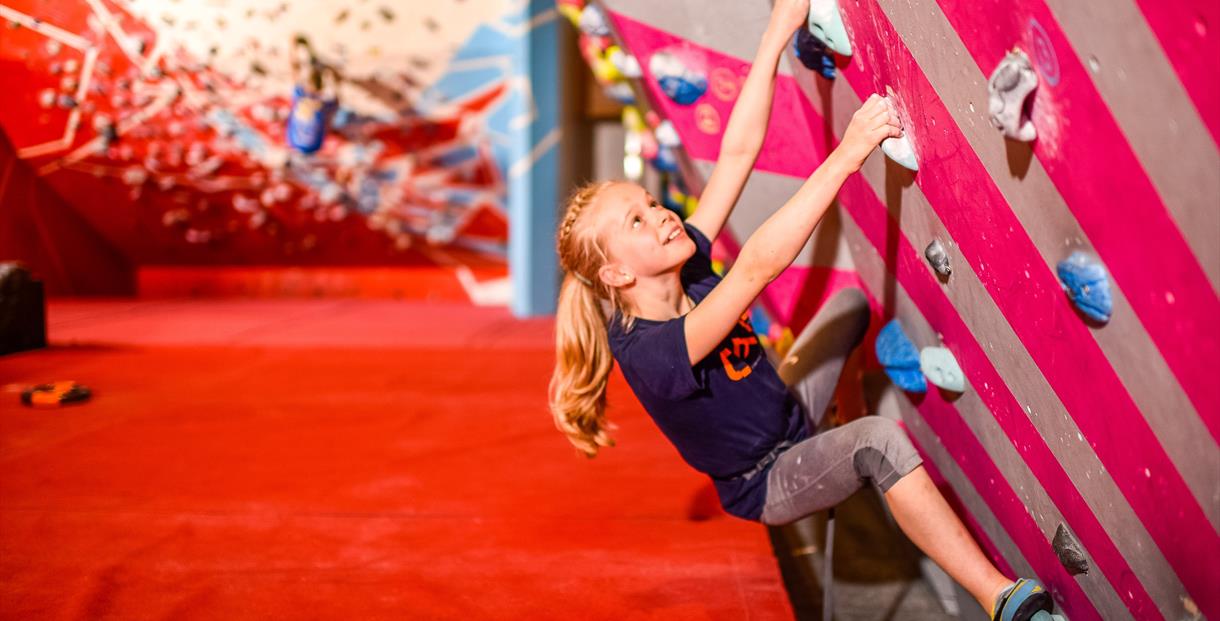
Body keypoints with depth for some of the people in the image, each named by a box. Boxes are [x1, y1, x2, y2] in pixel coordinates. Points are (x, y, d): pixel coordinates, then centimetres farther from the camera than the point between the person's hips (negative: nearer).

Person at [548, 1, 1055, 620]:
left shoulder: (685, 268, -14)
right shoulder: (651, 353, -36)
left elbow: (738, 153, -17)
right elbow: (759, 266, -48)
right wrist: (846, 155, -51)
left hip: (787, 412, 9)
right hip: (767, 485, -9)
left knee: (855, 300, 16)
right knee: (880, 439, -36)